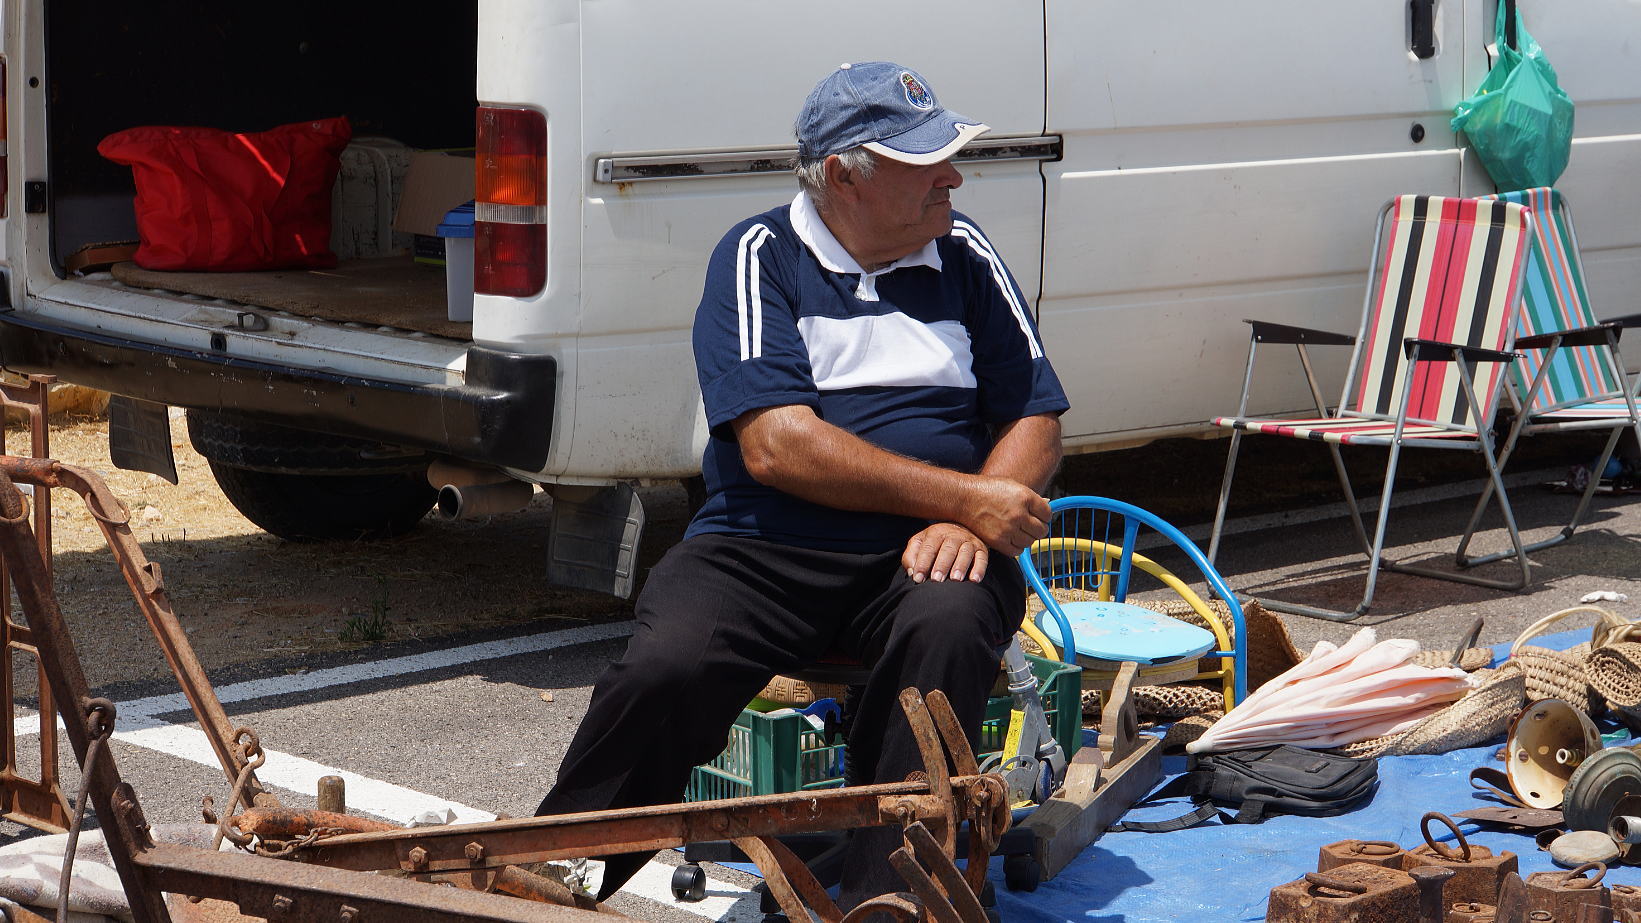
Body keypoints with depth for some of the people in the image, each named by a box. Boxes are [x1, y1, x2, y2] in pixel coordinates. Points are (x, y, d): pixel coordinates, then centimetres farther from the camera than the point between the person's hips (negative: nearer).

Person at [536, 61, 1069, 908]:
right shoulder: (760, 258, 1)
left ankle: (882, 899, -29)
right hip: (761, 552, -2)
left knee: (947, 627, -34)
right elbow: (774, 447, -12)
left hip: (919, 557, 2)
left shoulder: (964, 257, 12)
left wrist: (966, 523, -11)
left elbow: (1035, 424, 11)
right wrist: (962, 498, -16)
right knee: (664, 671, -29)